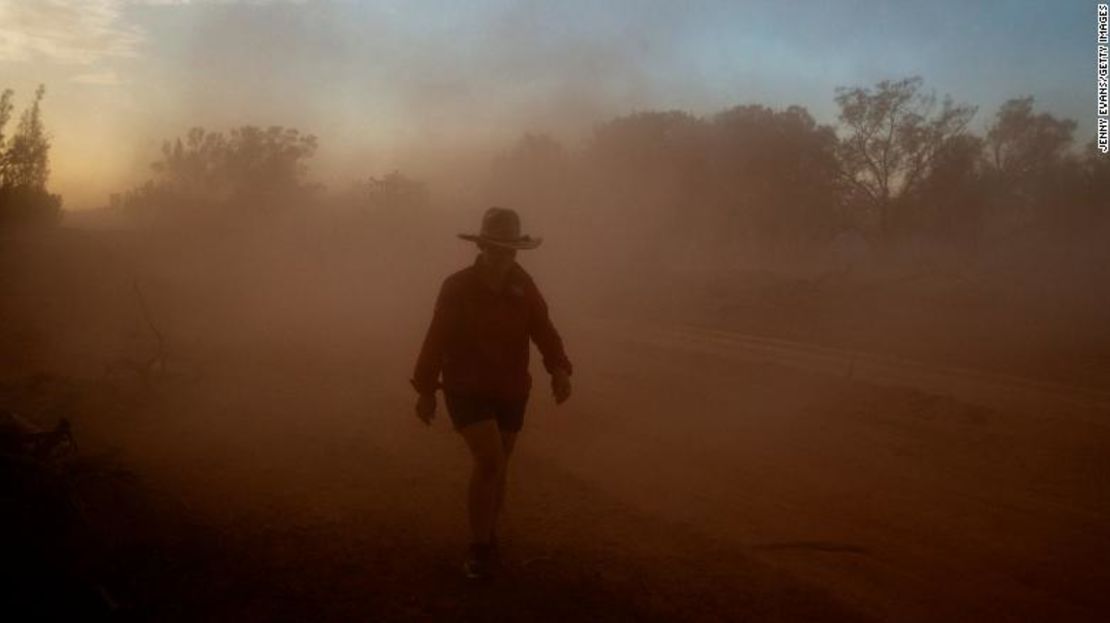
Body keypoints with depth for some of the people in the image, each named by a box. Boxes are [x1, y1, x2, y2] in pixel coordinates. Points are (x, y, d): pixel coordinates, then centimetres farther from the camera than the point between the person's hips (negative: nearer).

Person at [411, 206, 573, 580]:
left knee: (497, 467, 12)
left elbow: (544, 332, -12)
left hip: (510, 392, 4)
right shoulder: (457, 287, -12)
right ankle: (479, 546, -2)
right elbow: (436, 340, -7)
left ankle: (486, 539, 33)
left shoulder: (523, 286, -3)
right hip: (467, 390, -4)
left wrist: (560, 370, -30)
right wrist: (425, 390, -5)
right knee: (490, 462, -19)